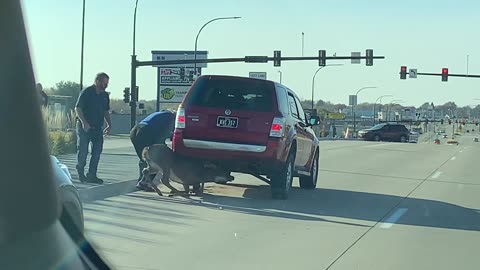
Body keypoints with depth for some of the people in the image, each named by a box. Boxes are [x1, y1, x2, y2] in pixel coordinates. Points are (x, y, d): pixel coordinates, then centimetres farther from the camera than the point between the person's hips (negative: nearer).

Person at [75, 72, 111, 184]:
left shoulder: (105, 95, 10)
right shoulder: (86, 92, -9)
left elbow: (106, 111, 20)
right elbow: (78, 108, -11)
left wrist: (109, 124, 10)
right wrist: (84, 122, -22)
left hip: (97, 127, 6)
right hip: (84, 127, -6)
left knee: (97, 150, 1)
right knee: (83, 151, -1)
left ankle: (91, 175, 9)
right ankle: (81, 173, 20)